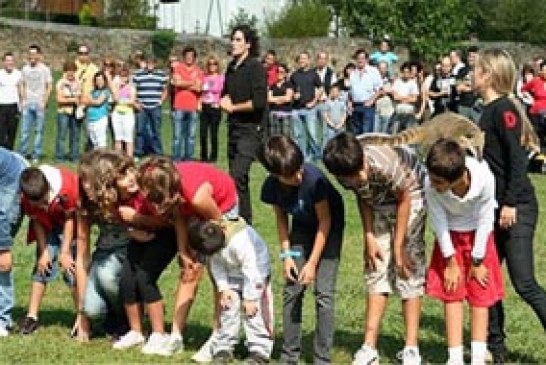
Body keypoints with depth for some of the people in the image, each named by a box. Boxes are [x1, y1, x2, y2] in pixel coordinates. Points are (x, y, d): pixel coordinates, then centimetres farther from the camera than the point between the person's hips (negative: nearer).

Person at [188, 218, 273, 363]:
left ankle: (260, 350, -5)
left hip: (255, 273, -6)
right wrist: (223, 288, -15)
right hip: (232, 274, 6)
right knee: (228, 307, 0)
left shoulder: (239, 240, -39)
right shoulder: (210, 242, -18)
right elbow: (216, 265, -5)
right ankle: (223, 348, 6)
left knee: (253, 310, -11)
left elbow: (250, 268, -31)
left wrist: (250, 298, -24)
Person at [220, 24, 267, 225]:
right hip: (234, 128, 9)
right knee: (235, 176, 12)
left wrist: (233, 107, -8)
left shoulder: (255, 67, -10)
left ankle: (243, 220, -19)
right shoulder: (232, 67, 13)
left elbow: (259, 102, -19)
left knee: (238, 176, -21)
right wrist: (224, 101, 3)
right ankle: (245, 221, 22)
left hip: (250, 129, -9)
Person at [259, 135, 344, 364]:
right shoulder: (271, 186, -22)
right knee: (292, 289, -1)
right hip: (302, 227, 4)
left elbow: (325, 220, -23)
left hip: (329, 226, -4)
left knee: (324, 291, -11)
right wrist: (286, 255, -10)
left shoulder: (313, 178, -35)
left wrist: (312, 262, -22)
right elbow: (281, 218, -2)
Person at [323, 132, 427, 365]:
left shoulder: (385, 164, -39)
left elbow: (404, 200, -23)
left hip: (409, 194, -5)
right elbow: (362, 197, -4)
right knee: (376, 268, 0)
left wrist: (398, 247, -16)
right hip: (379, 200, 5)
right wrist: (369, 237, -9)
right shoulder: (344, 172, -24)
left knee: (408, 267, -9)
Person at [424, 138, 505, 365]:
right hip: (449, 236, 1)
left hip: (478, 235, 0)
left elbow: (485, 220, -21)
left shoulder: (484, 178, -36)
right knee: (451, 294, -3)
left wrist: (477, 261, -12)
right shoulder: (431, 185, -33)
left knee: (480, 294, 2)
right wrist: (450, 262, -11)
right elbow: (439, 222, -18)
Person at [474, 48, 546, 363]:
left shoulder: (504, 108, -13)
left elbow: (517, 158, -19)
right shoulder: (490, 110, 13)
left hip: (517, 207, -9)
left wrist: (511, 203, -22)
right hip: (496, 207, 9)